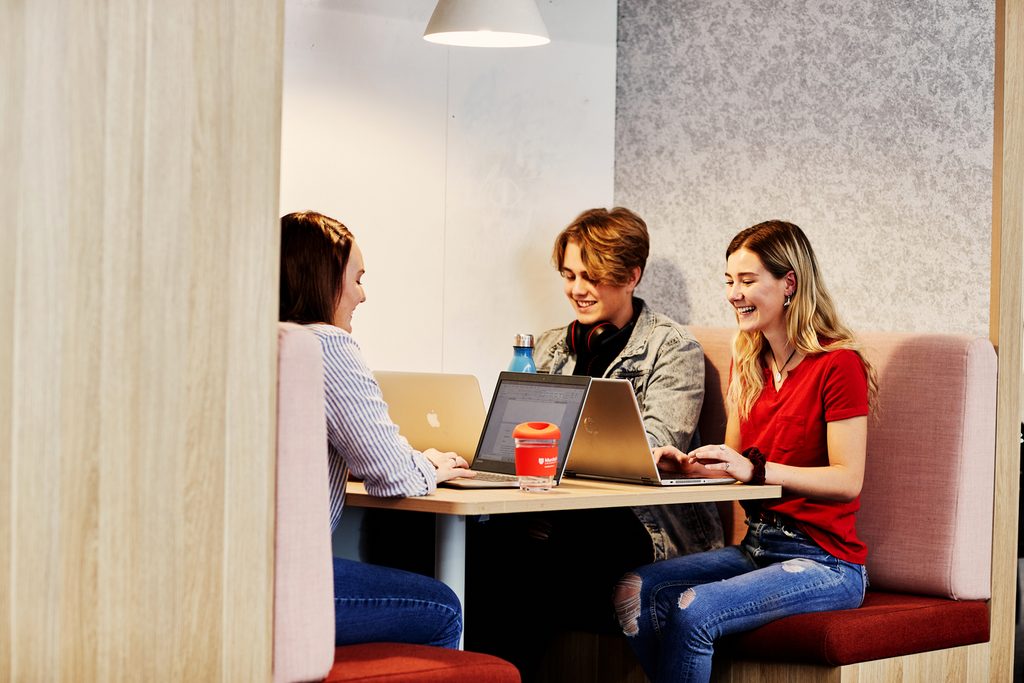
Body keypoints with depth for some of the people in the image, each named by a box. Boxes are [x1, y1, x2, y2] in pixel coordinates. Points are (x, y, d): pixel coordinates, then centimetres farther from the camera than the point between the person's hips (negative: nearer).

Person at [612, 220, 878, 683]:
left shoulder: (838, 365, -10)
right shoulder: (748, 363, 14)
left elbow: (847, 481, -17)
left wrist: (756, 468, -27)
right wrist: (685, 465, -5)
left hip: (824, 562, -7)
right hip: (756, 548, 8)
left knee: (692, 610, -29)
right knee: (634, 591, -16)